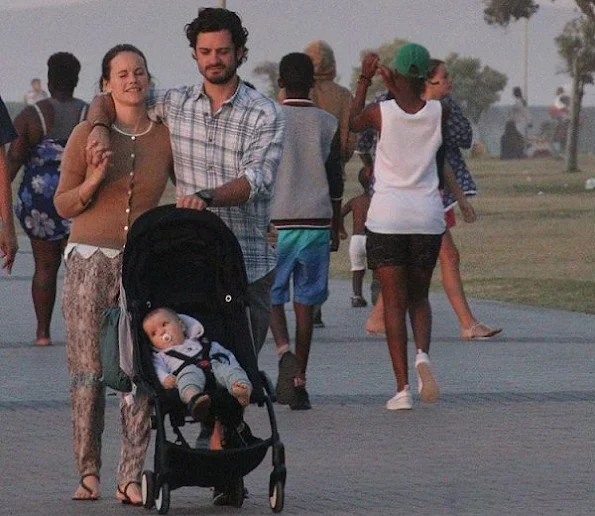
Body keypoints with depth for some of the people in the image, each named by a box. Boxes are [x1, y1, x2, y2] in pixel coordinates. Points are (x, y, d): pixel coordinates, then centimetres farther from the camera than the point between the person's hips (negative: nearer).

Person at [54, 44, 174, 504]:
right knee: (88, 368, -3)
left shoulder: (166, 136, 6)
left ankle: (132, 477, -8)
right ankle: (88, 472, 5)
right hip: (90, 259, -1)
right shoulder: (87, 135, 1)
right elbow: (64, 205, 5)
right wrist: (93, 181, -12)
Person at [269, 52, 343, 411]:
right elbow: (336, 182, 8)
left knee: (272, 297, 6)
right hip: (316, 221, 2)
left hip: (277, 220, -2)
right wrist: (336, 229, 17)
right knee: (306, 302, 6)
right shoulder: (328, 125, 4)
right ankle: (299, 382, 4)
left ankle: (285, 353, -22)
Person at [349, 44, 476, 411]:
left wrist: (365, 81, 19)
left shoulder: (381, 113, -9)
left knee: (394, 301, 2)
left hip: (387, 216, -2)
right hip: (428, 216, 2)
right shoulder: (438, 113, -4)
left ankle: (403, 387, -6)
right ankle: (423, 353, -13)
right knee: (419, 297, 17)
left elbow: (353, 122, 13)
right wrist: (393, 86, 21)